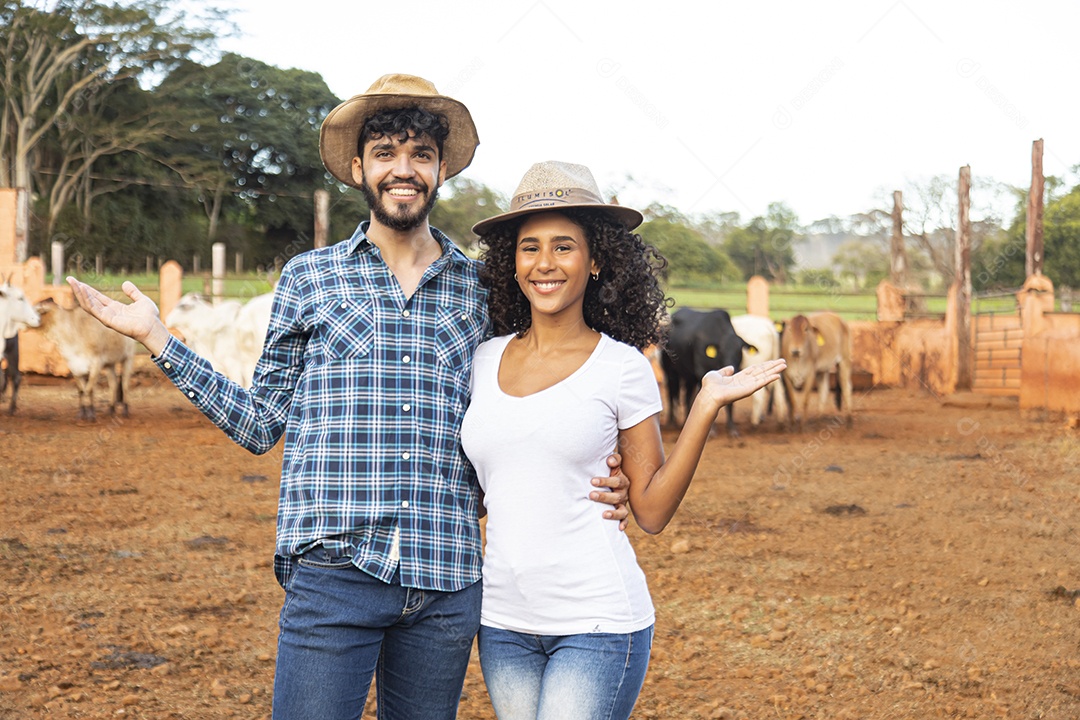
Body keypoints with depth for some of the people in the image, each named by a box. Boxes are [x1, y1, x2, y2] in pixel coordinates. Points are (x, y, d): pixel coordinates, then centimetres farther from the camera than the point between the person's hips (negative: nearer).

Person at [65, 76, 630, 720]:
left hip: (447, 589, 2)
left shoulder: (481, 288, 10)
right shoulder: (309, 277, 6)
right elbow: (262, 425, 9)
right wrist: (158, 340, 5)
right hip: (333, 573, -2)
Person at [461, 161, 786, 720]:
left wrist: (707, 405, -10)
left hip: (598, 622, -4)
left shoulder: (621, 368, -3)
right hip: (504, 620, 4)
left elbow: (652, 510, -2)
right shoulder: (485, 361, 7)